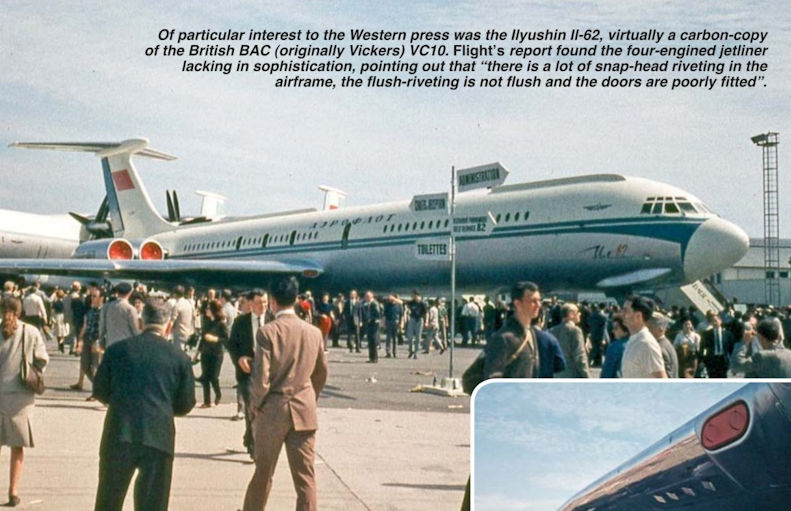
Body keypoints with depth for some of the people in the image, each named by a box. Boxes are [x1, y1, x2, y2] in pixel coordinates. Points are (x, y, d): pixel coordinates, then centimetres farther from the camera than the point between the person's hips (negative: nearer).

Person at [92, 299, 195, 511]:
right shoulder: (179, 356, 1)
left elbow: (100, 391, 8)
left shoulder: (117, 349, 2)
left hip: (119, 434, 1)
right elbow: (185, 404, 4)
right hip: (159, 437, -1)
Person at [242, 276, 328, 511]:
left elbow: (261, 378, -14)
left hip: (272, 410, -2)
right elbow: (321, 373, 11)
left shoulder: (267, 332, -12)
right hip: (304, 412, 2)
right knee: (305, 476, 4)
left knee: (263, 472, 16)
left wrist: (254, 407, 1)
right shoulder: (313, 332, 1)